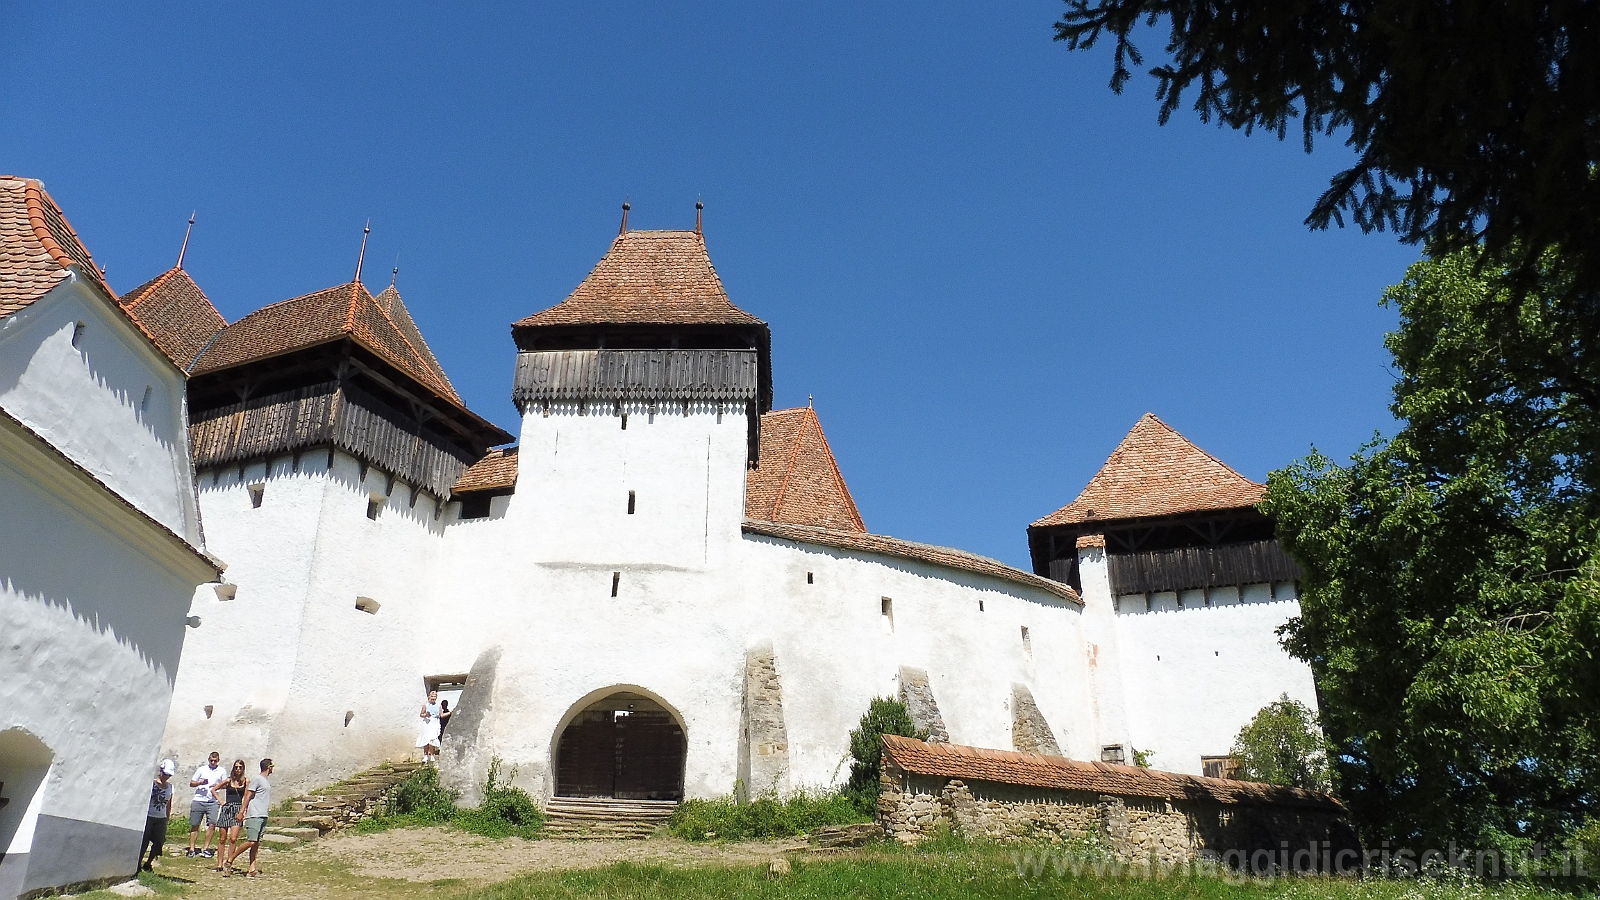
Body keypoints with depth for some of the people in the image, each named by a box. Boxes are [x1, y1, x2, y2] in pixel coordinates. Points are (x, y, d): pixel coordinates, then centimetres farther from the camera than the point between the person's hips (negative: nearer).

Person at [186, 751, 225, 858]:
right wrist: (201, 782, -10)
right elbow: (191, 783, 9)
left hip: (212, 802, 0)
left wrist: (218, 786, -7)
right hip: (198, 800, 0)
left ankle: (205, 848, -1)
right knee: (195, 825, 2)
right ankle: (191, 849, 10)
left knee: (212, 824, -9)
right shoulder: (201, 769, 9)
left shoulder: (222, 771, 10)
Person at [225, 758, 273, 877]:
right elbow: (248, 796, -8)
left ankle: (252, 869, 1)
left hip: (263, 817, 8)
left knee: (257, 843, 3)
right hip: (254, 816, -8)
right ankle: (229, 861, 0)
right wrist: (242, 812, -12)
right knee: (250, 842, -13)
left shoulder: (267, 782, 21)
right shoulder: (257, 779, -5)